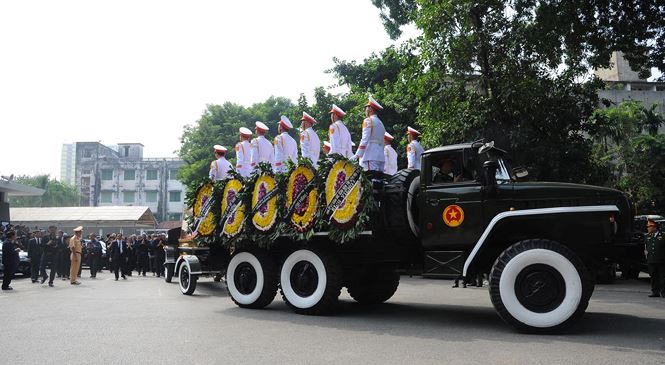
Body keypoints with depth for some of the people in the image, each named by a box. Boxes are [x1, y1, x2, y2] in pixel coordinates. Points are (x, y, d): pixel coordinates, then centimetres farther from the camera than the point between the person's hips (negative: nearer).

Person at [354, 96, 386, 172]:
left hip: (371, 156, -8)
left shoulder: (368, 121, -2)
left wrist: (357, 155, -13)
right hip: (380, 156, 8)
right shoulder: (380, 123, 22)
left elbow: (365, 139, -12)